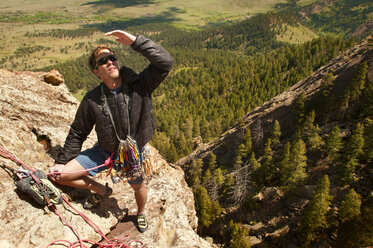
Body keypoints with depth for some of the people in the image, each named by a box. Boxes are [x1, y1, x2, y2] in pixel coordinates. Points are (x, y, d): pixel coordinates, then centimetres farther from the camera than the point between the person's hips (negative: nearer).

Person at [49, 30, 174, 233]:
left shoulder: (139, 85, -20)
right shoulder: (92, 100, -16)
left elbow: (165, 62, -32)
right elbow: (77, 133, -3)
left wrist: (135, 42, -36)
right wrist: (62, 161, -2)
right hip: (103, 151, 2)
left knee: (138, 186, 19)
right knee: (60, 175, -2)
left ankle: (141, 213, 58)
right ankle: (100, 190, 27)